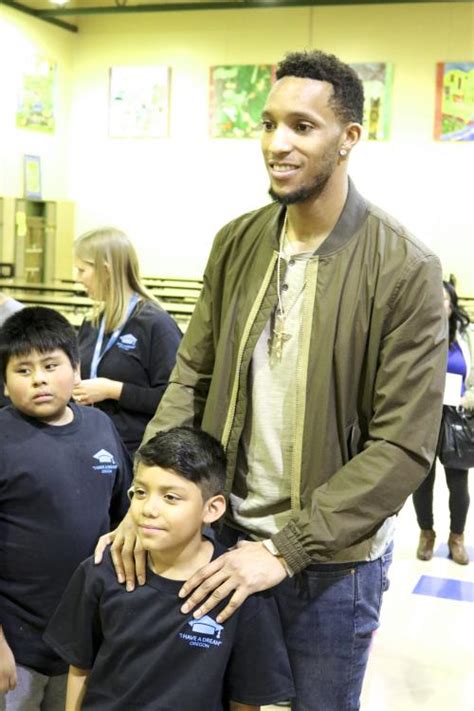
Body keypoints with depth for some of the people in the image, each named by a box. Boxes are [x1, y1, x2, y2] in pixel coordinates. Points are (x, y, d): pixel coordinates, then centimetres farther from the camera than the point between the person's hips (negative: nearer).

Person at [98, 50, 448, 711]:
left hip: (333, 559, -4)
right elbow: (192, 377, 3)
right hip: (224, 533, 4)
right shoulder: (237, 243, -1)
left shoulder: (405, 269, -16)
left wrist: (284, 550, -20)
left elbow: (404, 446, -18)